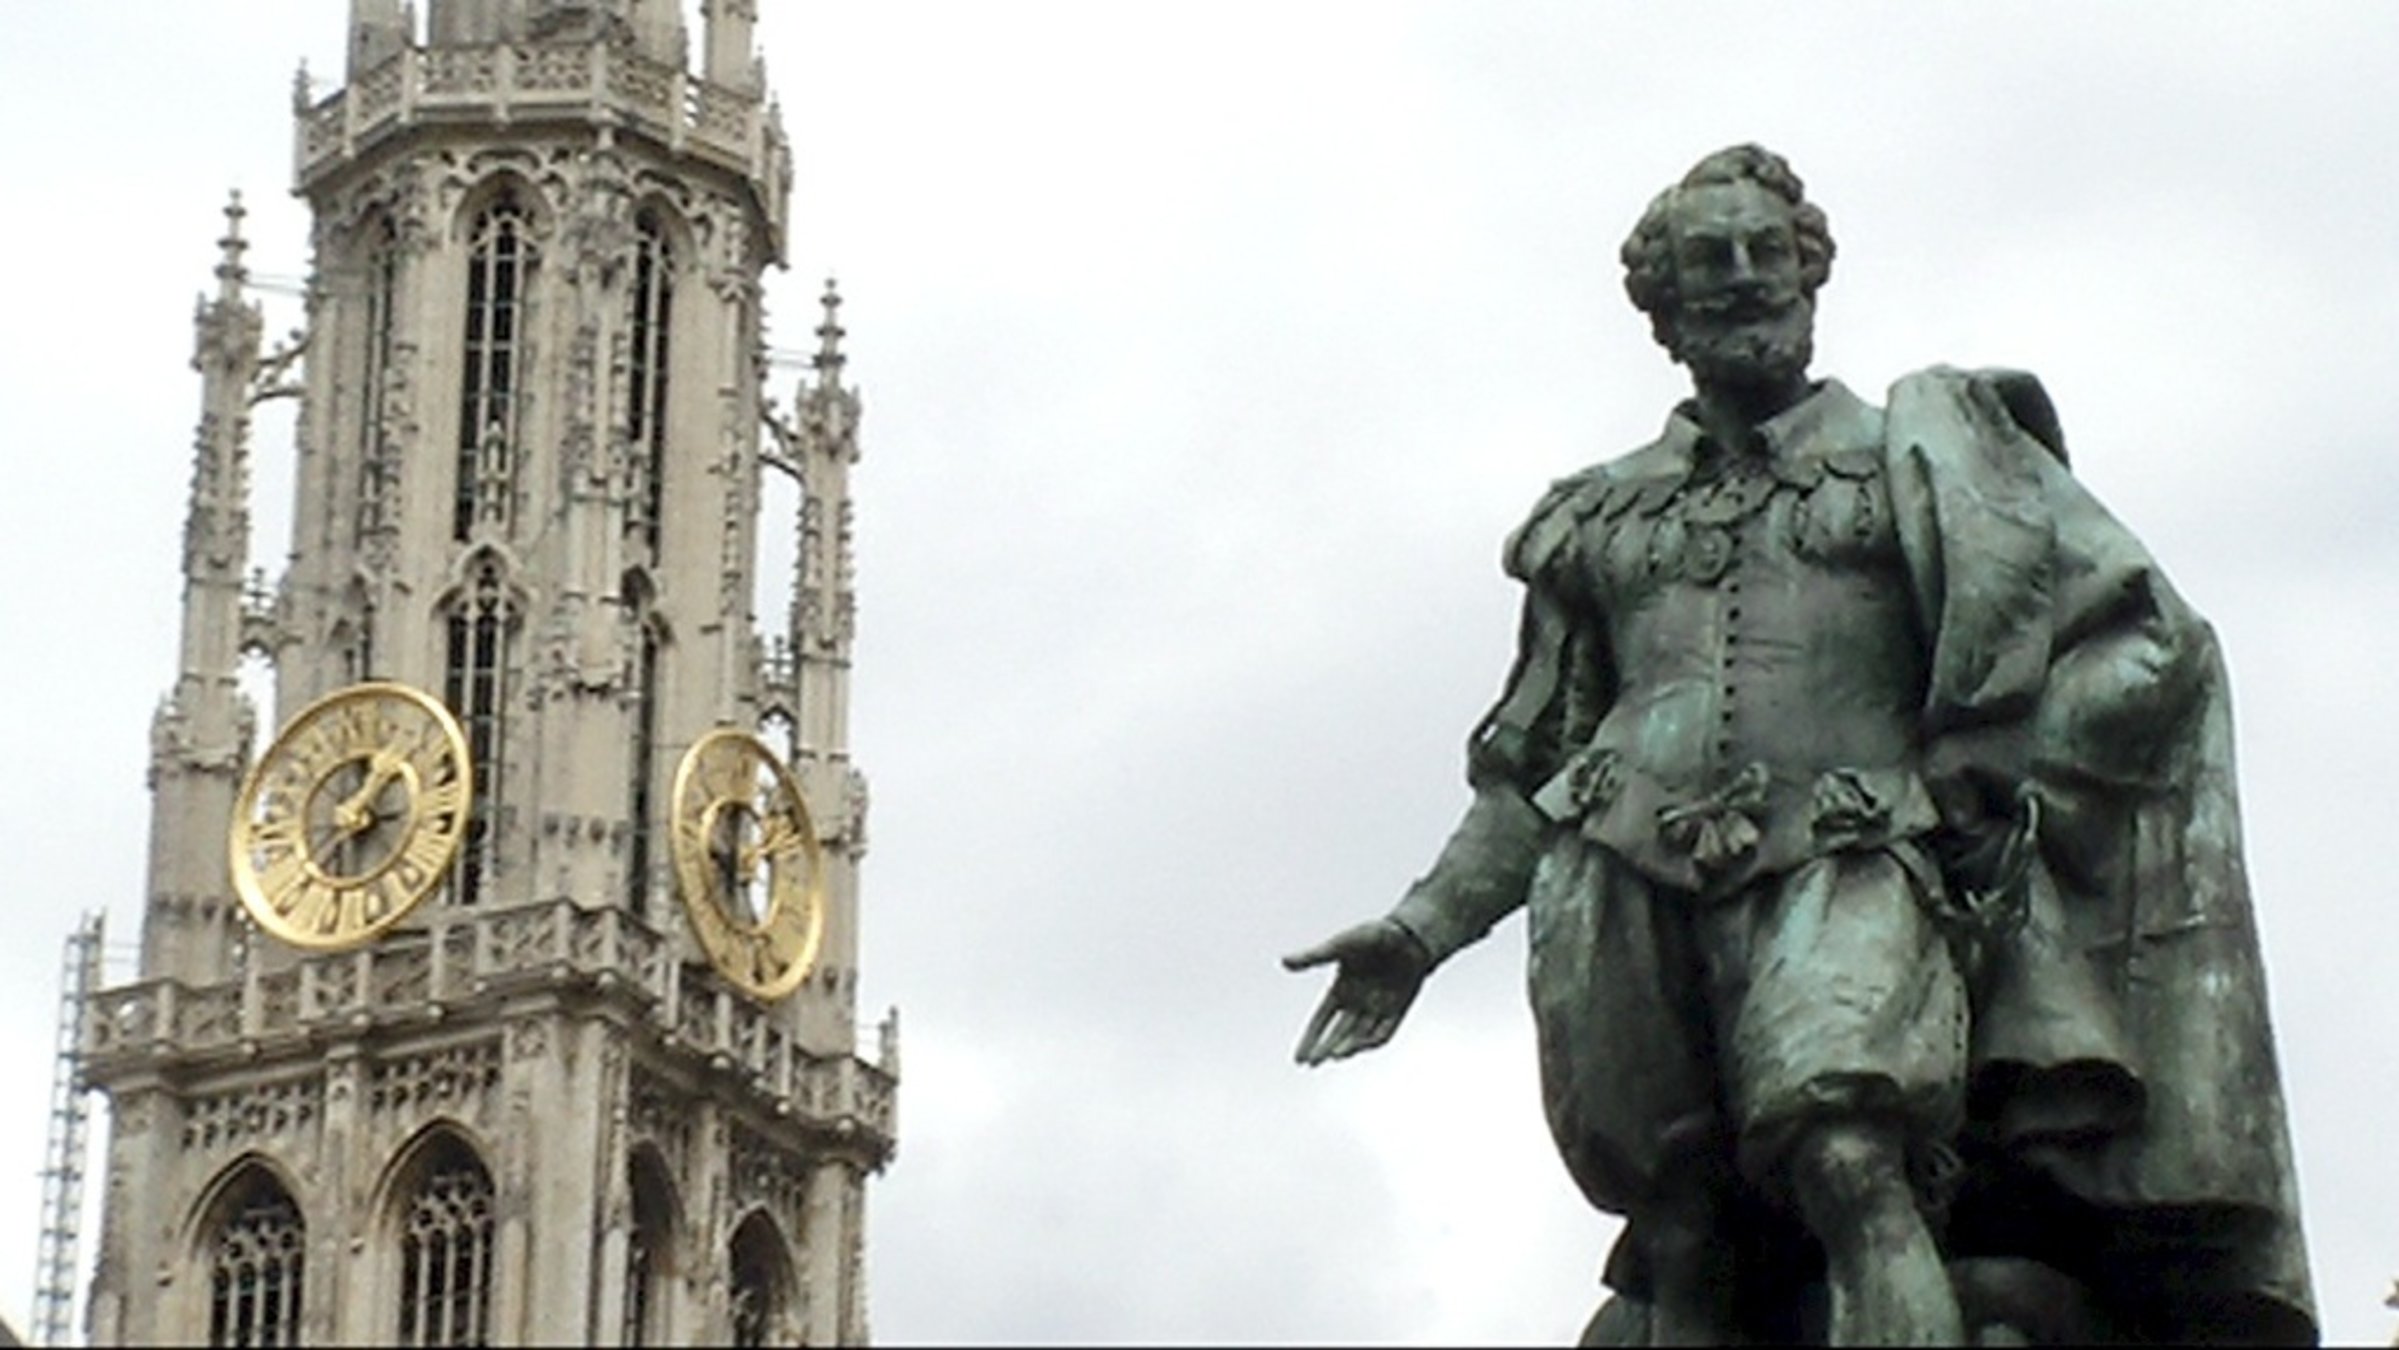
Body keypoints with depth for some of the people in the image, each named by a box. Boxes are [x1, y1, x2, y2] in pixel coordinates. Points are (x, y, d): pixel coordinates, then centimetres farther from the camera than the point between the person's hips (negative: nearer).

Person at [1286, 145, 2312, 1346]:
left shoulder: (1908, 459, 17)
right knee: (1679, 1240, -9)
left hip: (1842, 858, -3)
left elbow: (2141, 643, 11)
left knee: (1849, 1153, -29)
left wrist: (1994, 789, -1)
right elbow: (1529, 765, 30)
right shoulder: (1603, 515, 26)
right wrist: (1423, 927, 19)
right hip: (1623, 878, 3)